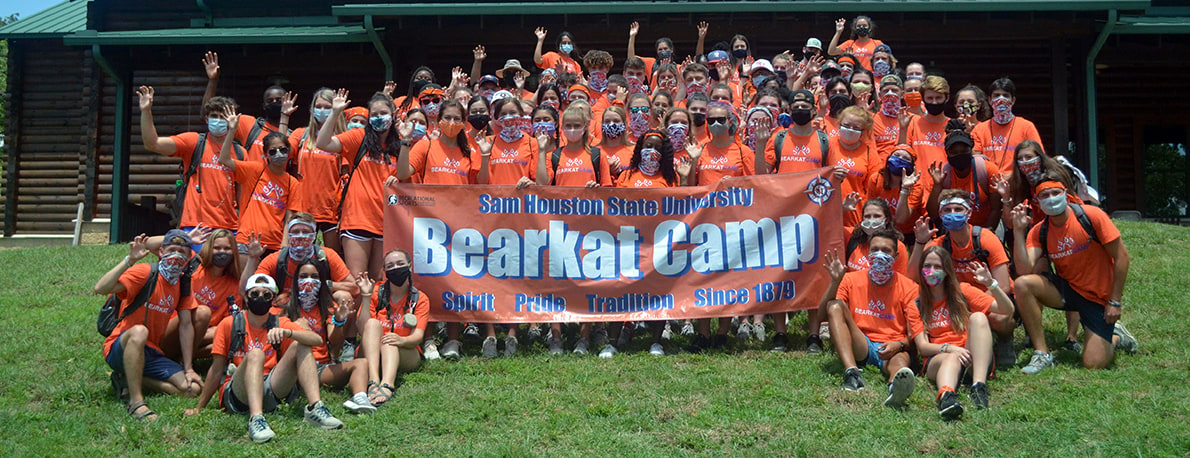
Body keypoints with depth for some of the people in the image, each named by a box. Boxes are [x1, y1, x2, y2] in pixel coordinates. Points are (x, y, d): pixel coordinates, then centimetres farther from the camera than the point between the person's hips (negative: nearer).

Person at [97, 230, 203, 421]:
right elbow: (100, 289, -27)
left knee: (192, 389, -12)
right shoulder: (145, 273, -13)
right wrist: (129, 260, -36)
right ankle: (136, 402, -35)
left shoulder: (183, 283, 6)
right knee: (139, 331, -40)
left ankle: (130, 380, 4)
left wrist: (188, 369, 4)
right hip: (119, 349, -6)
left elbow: (186, 326, 8)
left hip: (151, 354, 6)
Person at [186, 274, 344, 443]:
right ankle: (256, 419, -49)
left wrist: (287, 332, -25)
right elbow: (216, 370, 5)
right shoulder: (229, 324, 5)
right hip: (236, 395, -2)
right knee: (255, 354, -29)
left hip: (269, 394, 2)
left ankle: (315, 408, -28)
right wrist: (198, 408, 2)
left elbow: (317, 340, -8)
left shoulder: (280, 324, 9)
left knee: (299, 346, -13)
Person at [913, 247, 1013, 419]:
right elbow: (922, 346, 1)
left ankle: (979, 386, -41)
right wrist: (948, 348, -19)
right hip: (937, 358, -2)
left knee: (978, 317, -24)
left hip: (973, 360, 2)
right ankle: (946, 395, -72)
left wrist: (991, 283, -12)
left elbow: (1007, 309, 3)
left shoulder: (962, 291, 11)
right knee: (952, 359, -36)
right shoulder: (917, 301, 8)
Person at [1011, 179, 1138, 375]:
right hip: (1066, 290, 3)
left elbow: (1121, 256, -11)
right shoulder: (1038, 231, -6)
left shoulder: (1091, 216, -15)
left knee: (1094, 364, -12)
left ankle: (1116, 336, 25)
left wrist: (1115, 302, -13)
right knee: (1023, 284, -27)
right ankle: (1042, 354, -16)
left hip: (1098, 298, -3)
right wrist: (1019, 231, -23)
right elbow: (1024, 270, -19)